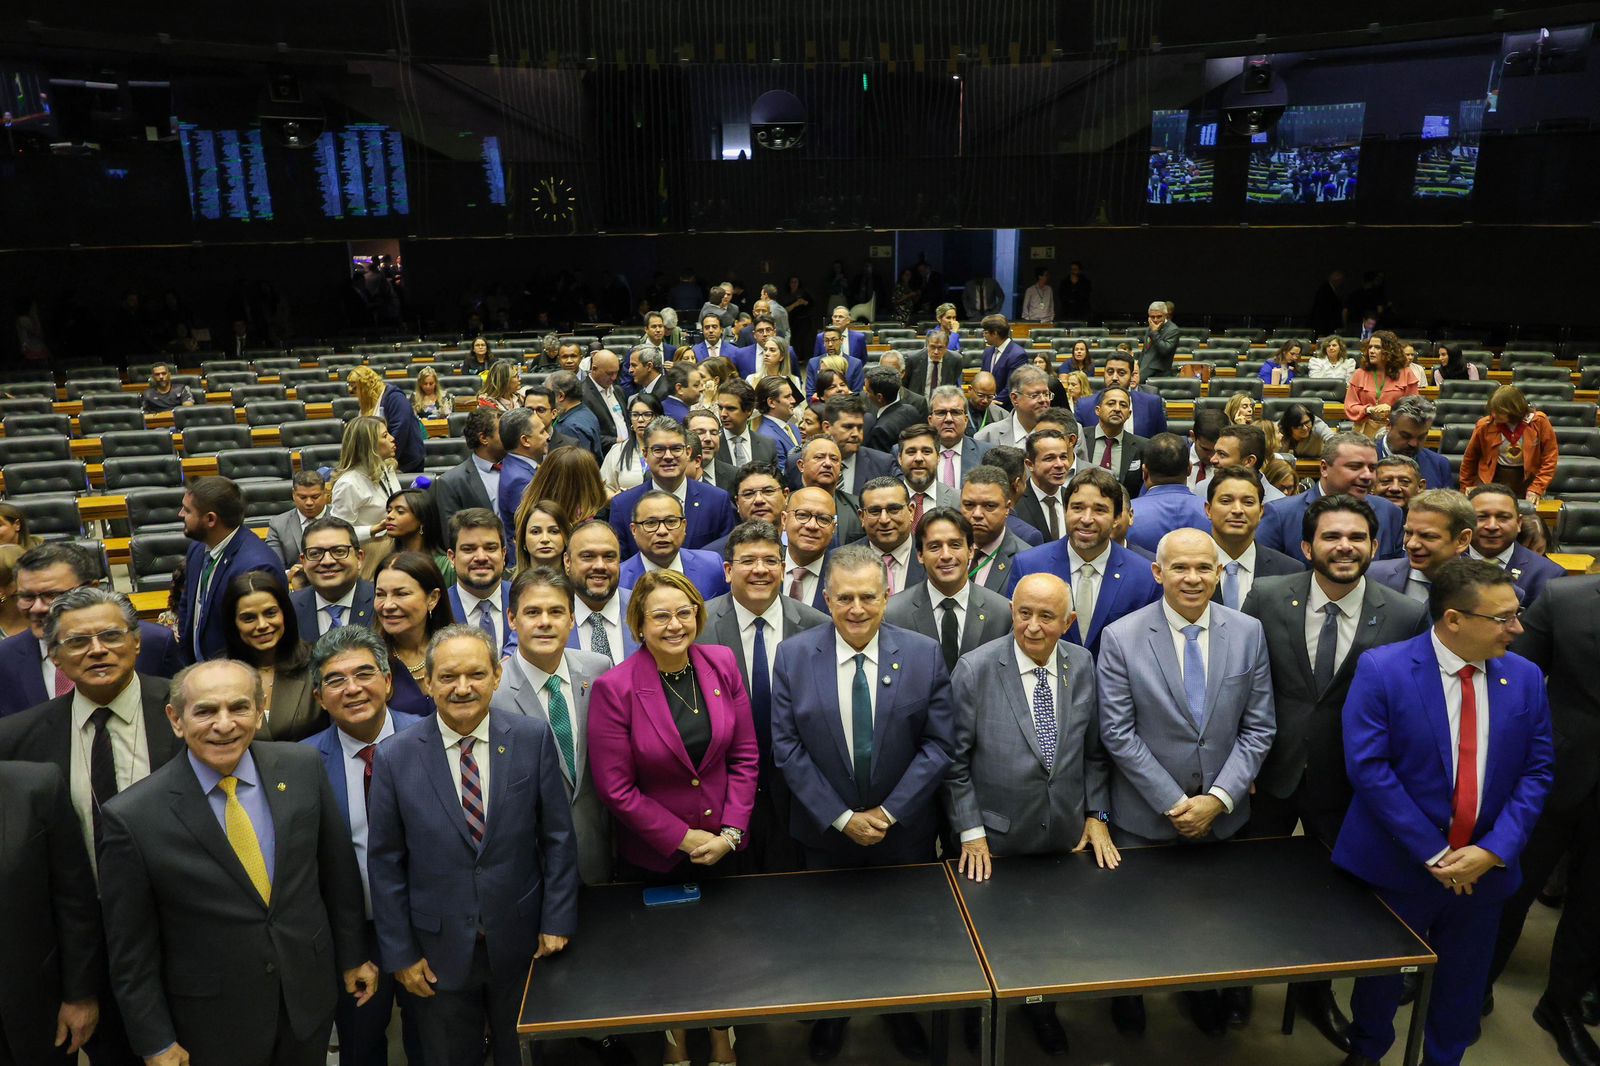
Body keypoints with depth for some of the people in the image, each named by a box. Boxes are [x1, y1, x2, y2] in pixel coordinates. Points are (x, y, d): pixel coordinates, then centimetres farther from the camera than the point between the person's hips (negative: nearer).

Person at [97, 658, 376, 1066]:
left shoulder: (303, 768, -11)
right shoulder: (131, 818, -18)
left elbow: (338, 869, 0)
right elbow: (131, 950, -9)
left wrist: (352, 955, 7)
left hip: (310, 996, 3)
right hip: (213, 1024, -2)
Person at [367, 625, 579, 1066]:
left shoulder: (533, 739, -9)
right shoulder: (394, 757, -9)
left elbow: (558, 837, -4)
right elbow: (385, 863, -3)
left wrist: (557, 921, -5)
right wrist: (400, 953, -2)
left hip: (521, 941, 0)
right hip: (439, 950, 0)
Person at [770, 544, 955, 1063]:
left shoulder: (924, 654, -11)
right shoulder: (793, 655, -11)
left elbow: (938, 744, -10)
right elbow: (786, 746, -11)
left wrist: (889, 812, -15)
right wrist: (841, 817, -15)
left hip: (905, 830, 0)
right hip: (826, 830, 0)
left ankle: (902, 1012, 47)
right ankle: (831, 1014, 47)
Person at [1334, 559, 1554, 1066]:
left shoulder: (1526, 678, -2)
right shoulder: (1382, 669, -16)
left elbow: (1537, 771, -1)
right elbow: (1368, 768, -18)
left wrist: (1494, 850, -13)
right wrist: (1433, 853, -17)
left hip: (1485, 869, 3)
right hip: (1399, 865, -3)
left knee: (1463, 985, 19)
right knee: (1382, 972, 17)